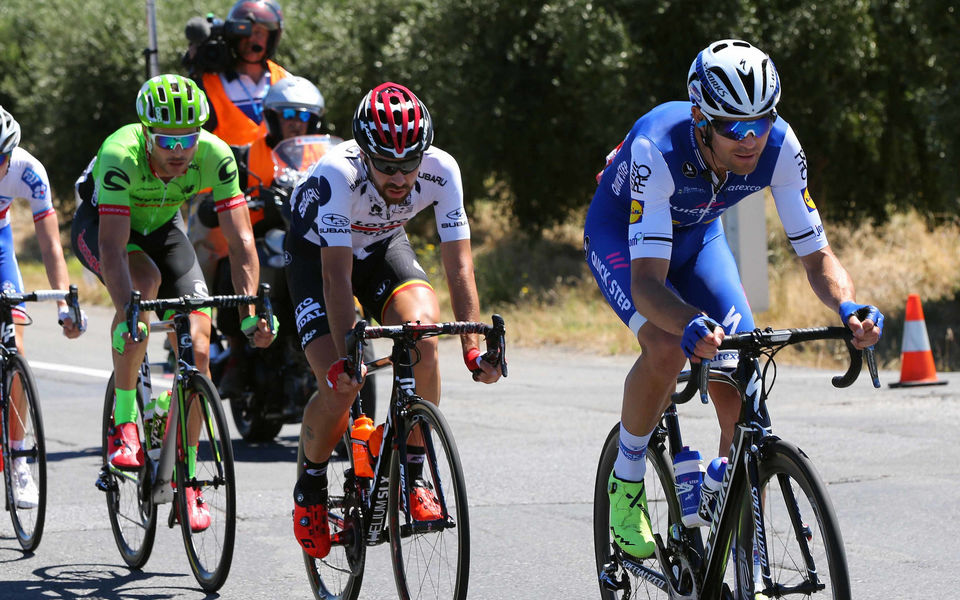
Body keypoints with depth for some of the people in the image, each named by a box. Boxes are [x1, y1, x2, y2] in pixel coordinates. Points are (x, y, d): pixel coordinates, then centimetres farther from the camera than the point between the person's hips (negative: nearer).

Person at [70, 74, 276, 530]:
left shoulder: (214, 156, -29)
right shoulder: (120, 155, -38)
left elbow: (240, 240, -29)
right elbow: (113, 245, -44)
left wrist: (250, 311, -41)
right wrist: (127, 315, -56)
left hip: (162, 227, 3)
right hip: (100, 224, -3)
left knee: (197, 348, -12)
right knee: (144, 282, -36)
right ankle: (124, 420, -19)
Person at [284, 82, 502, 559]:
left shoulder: (441, 171, -29)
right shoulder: (338, 173, -38)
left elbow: (458, 264, -26)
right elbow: (337, 275, -40)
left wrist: (473, 346, -36)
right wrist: (345, 359, -49)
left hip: (383, 246, 3)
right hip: (318, 253, -3)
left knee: (423, 335, -27)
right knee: (340, 386, -18)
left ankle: (413, 476, -12)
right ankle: (310, 490, 10)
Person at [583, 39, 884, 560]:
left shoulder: (779, 146, -29)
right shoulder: (657, 148, -40)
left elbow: (817, 256, -22)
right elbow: (646, 283, -45)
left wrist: (848, 308, -43)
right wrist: (691, 324, -66)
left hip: (697, 235, 4)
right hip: (620, 236, -4)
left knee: (740, 401, -10)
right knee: (667, 348, -33)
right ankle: (625, 483, -7)